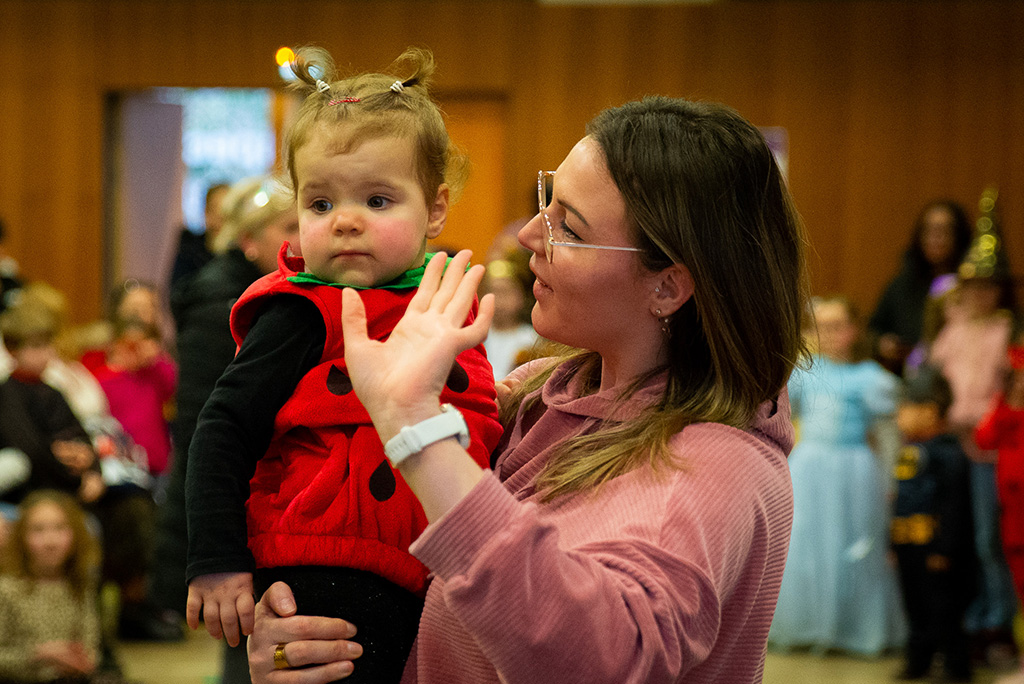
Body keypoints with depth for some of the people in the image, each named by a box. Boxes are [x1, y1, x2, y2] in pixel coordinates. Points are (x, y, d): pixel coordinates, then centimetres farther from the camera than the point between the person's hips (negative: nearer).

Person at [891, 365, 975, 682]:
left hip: (934, 546, -8)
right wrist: (893, 543, 21)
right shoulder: (909, 451, 13)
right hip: (908, 548, 8)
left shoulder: (947, 453, -14)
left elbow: (953, 504, -17)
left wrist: (944, 548, -20)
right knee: (916, 607, 16)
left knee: (943, 609, -2)